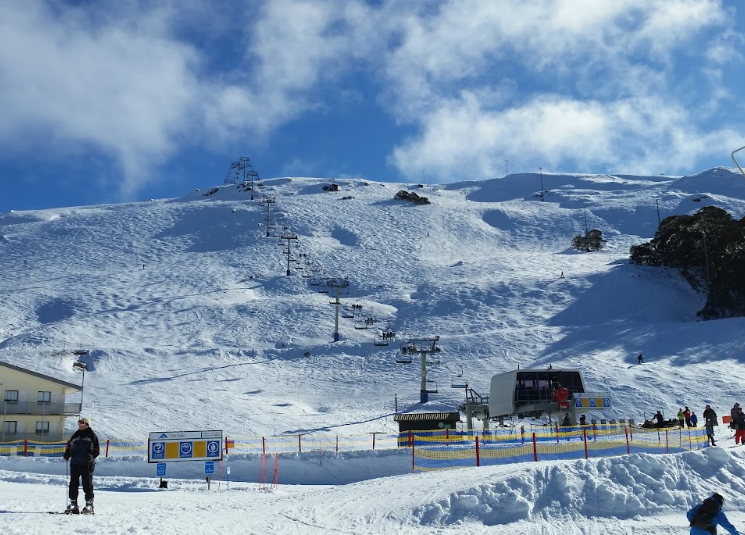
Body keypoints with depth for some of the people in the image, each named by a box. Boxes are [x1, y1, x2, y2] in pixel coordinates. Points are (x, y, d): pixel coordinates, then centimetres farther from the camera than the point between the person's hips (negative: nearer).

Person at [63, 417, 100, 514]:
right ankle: (73, 504, 13)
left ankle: (89, 504, 2)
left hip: (87, 464, -5)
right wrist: (67, 454, 2)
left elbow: (96, 450, -1)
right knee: (73, 484, 6)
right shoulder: (75, 436, 17)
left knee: (87, 484, -3)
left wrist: (91, 456, -19)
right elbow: (69, 447, 21)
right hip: (75, 463, 5)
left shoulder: (92, 435, 2)